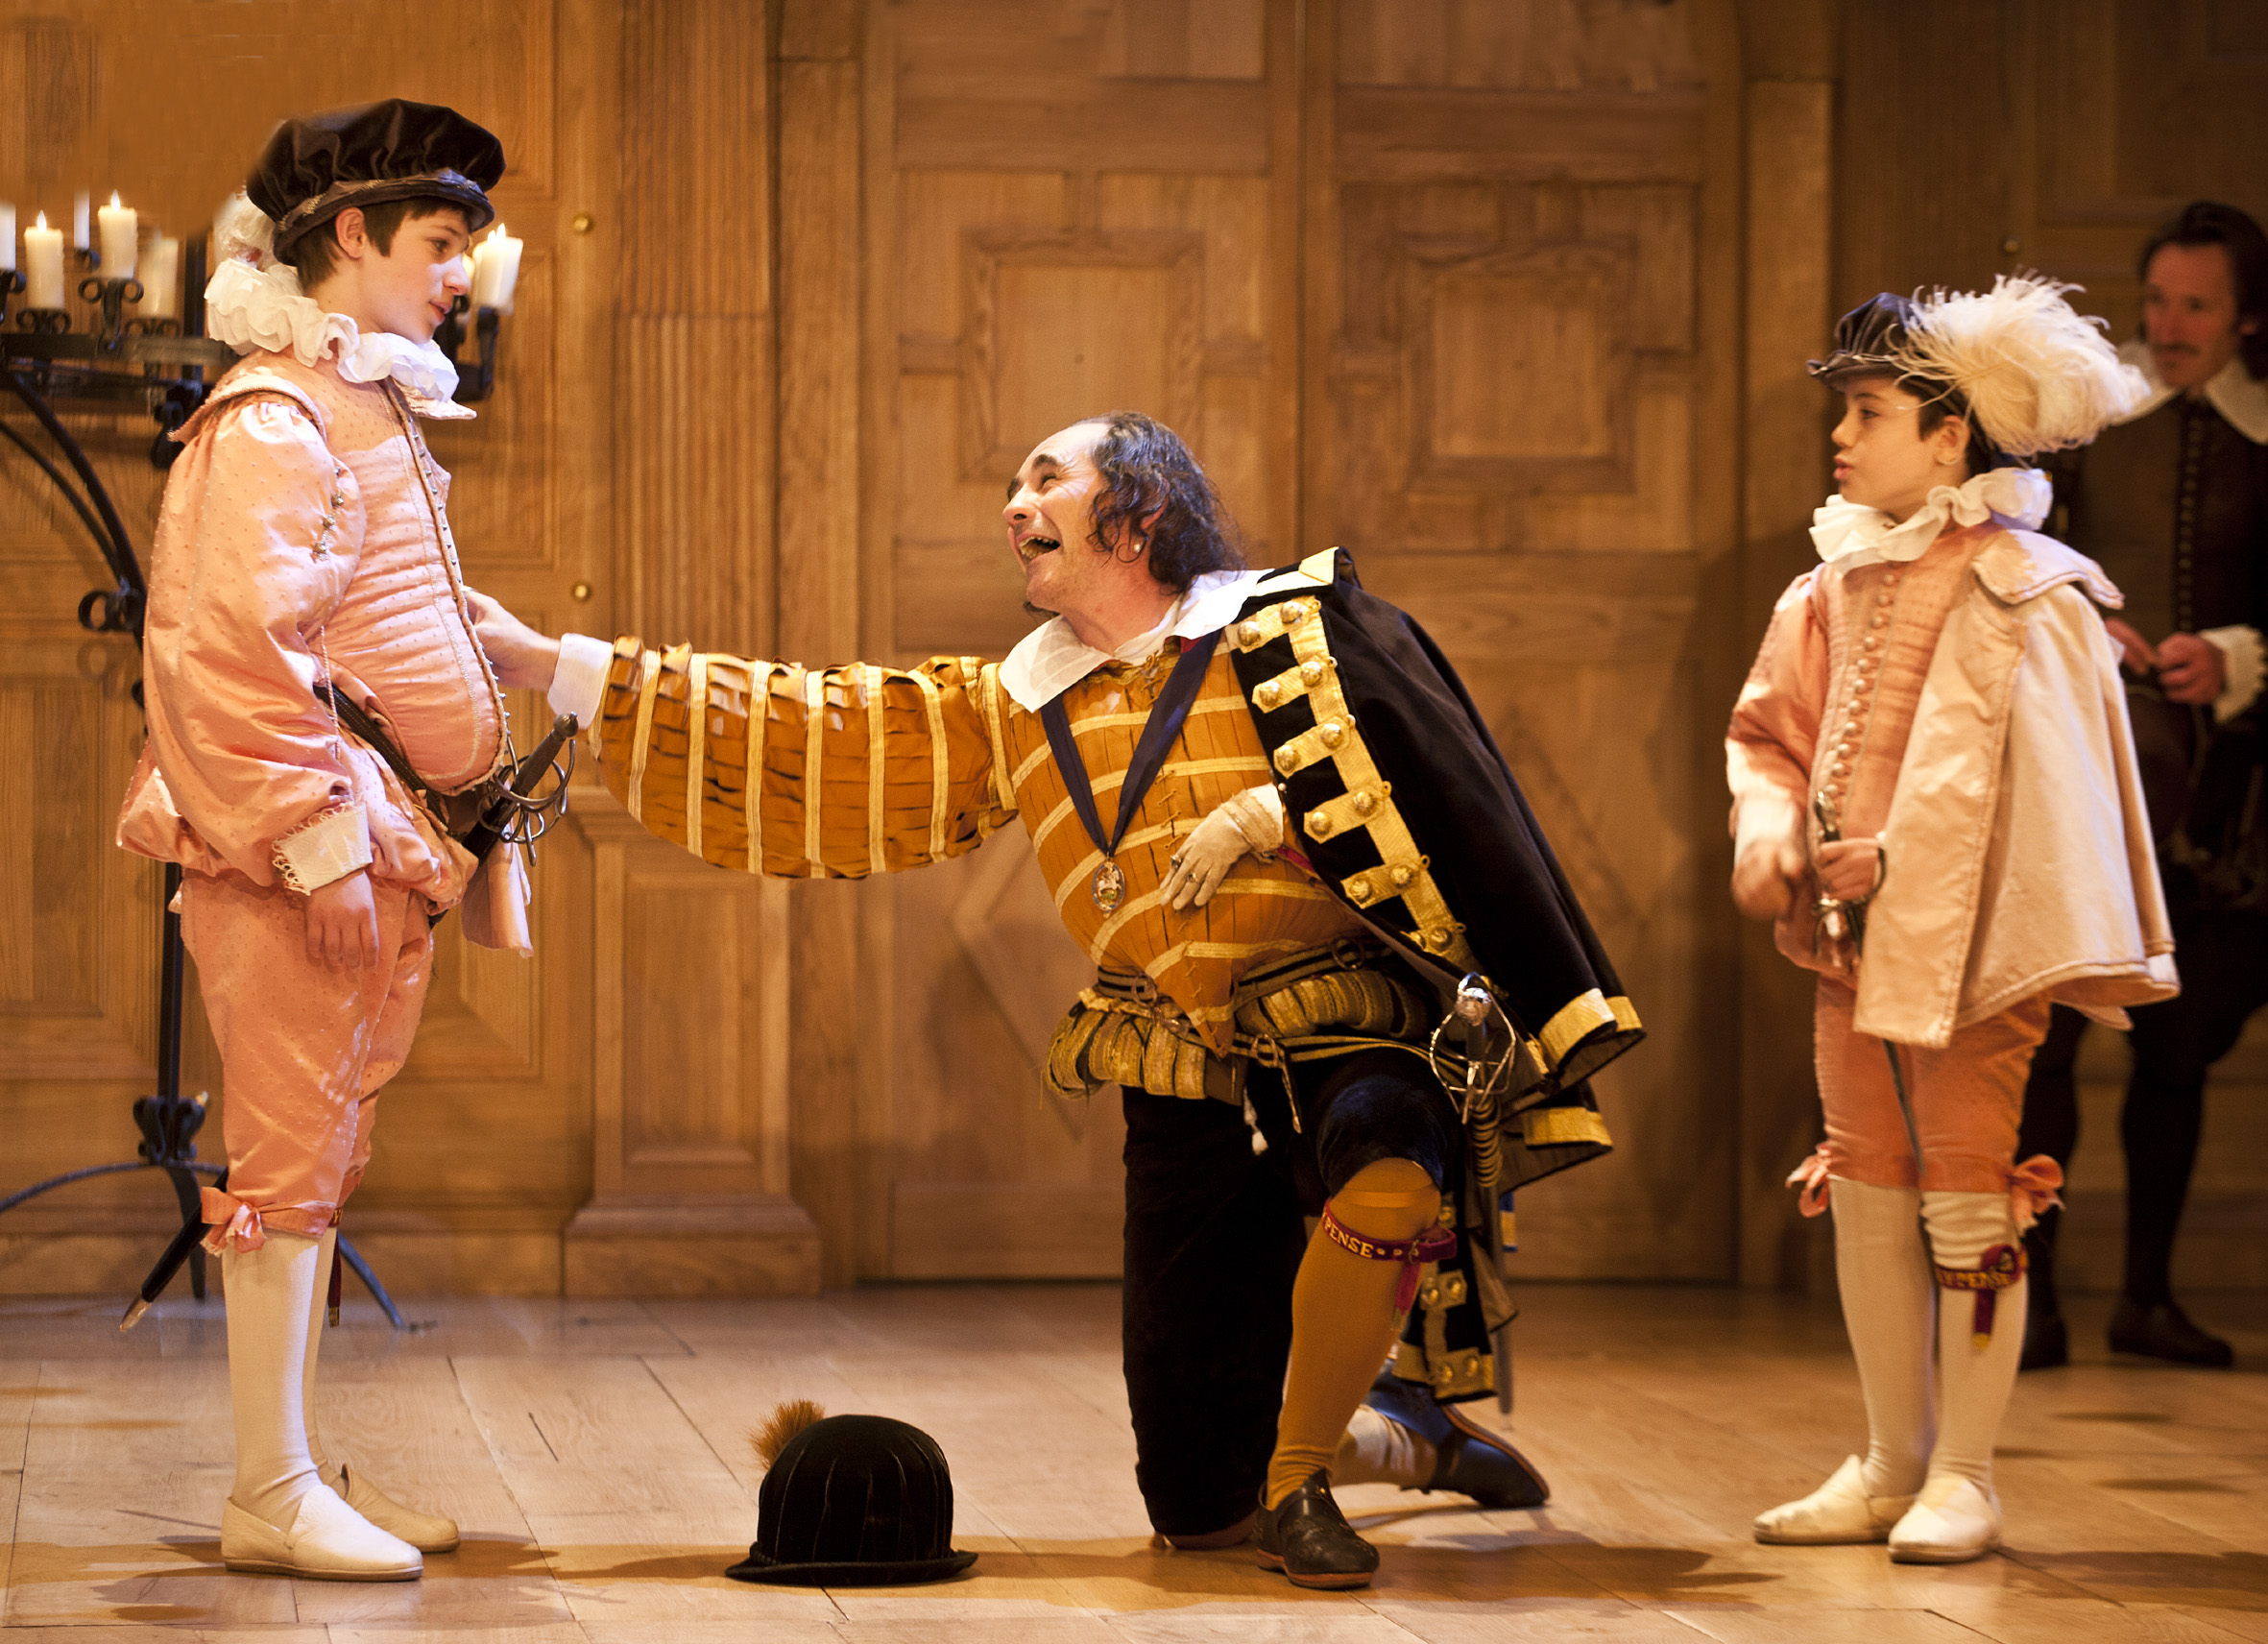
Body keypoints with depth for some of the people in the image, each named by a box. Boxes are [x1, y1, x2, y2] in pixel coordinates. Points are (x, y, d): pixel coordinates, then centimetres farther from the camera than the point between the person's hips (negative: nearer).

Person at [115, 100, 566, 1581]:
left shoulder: (373, 405, 19)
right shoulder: (274, 419, -12)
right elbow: (239, 647, -20)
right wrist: (316, 832, -23)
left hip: (376, 832, 10)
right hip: (292, 843, -10)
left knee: (321, 1152, 12)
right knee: (292, 1151, -7)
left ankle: (303, 1468, 17)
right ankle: (272, 1496, -3)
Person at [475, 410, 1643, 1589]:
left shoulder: (1297, 627, 2)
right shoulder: (1012, 709, 14)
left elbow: (1436, 781, -4)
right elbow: (803, 746, 11)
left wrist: (1277, 810, -17)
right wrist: (542, 662, 8)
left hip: (1346, 1038, -4)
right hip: (1189, 1097, 4)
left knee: (1386, 1172, -42)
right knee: (1197, 1507, 2)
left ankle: (1298, 1475, -18)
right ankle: (1414, 1436, 33)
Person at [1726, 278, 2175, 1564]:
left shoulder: (2021, 594, -11)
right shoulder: (1838, 588, 11)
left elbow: (2029, 779, -18)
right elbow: (1768, 730, 19)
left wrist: (1897, 857, -20)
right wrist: (1770, 832, 1)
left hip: (1972, 951, -7)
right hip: (1852, 943, 7)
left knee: (1970, 1210, -1)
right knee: (1869, 1204, 11)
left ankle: (1964, 1479, 8)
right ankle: (1893, 1468, 21)